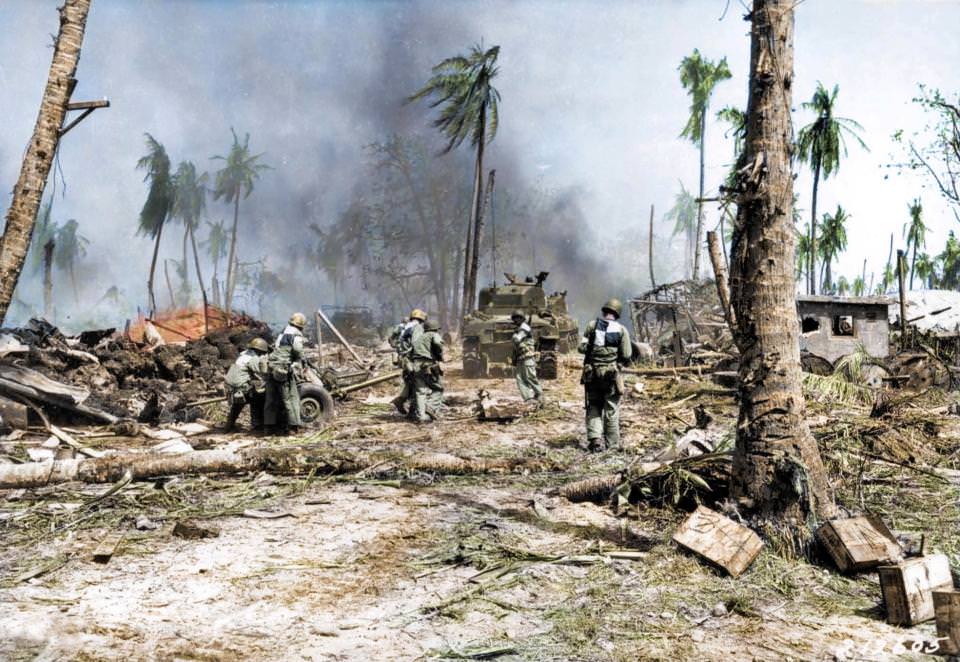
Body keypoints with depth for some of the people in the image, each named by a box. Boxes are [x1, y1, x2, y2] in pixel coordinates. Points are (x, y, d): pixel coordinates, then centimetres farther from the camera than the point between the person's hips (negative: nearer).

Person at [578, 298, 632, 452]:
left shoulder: (592, 325, -1)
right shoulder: (621, 330, -3)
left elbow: (582, 348, -3)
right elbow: (626, 355, -5)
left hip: (592, 373, 1)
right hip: (611, 373, -1)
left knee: (593, 407, 12)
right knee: (611, 409, 8)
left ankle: (594, 439, -2)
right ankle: (612, 443, 12)